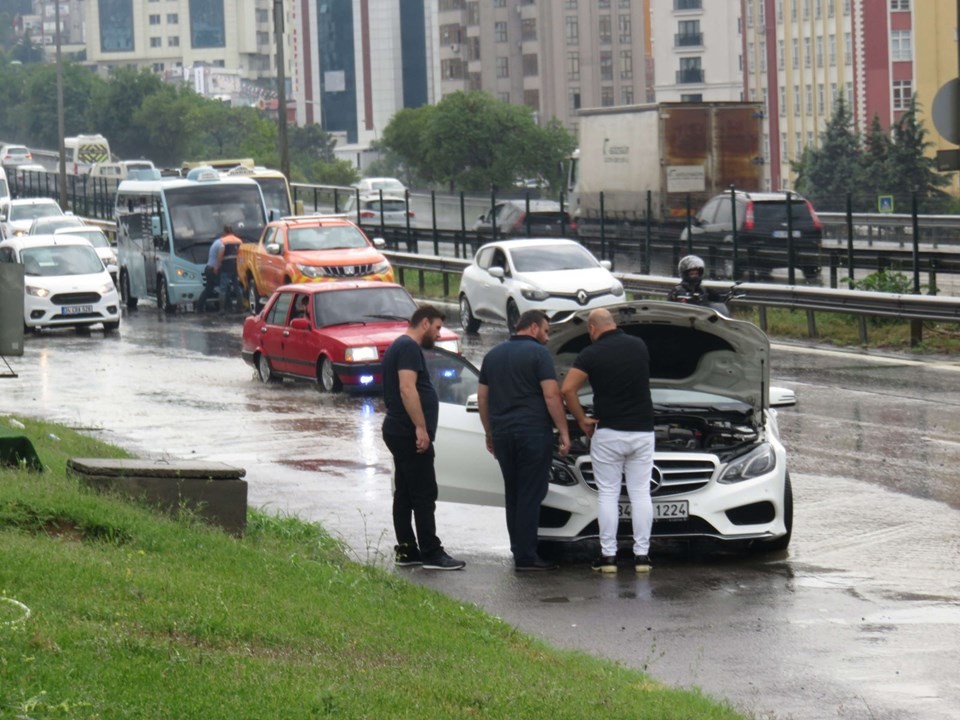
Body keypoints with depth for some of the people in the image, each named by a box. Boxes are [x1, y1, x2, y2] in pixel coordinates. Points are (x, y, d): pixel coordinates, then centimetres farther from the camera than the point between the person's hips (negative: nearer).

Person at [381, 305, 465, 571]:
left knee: (405, 494, 11)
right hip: (409, 433, -11)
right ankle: (431, 554, -8)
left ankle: (406, 551, 14)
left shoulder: (399, 347, 20)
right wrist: (421, 427, -26)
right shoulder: (409, 348, -14)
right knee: (424, 494, -8)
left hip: (398, 431, 11)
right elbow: (407, 389, -24)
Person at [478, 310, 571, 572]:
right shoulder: (539, 354, -6)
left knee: (513, 494, 14)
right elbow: (552, 396, -12)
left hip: (502, 433, 7)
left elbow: (482, 397, 18)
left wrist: (490, 433, 24)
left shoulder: (493, 356, 16)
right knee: (530, 494, -4)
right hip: (533, 432, -6)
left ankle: (519, 550, 17)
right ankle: (526, 556, -6)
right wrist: (564, 432, -9)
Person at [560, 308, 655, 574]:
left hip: (608, 433, -3)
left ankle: (608, 555, 2)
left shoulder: (592, 354, -9)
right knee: (641, 493, 6)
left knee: (607, 494, 4)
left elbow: (567, 389, -16)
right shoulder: (639, 346, 4)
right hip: (642, 431, 3)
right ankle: (642, 555, 4)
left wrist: (582, 419, -2)